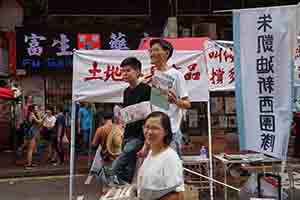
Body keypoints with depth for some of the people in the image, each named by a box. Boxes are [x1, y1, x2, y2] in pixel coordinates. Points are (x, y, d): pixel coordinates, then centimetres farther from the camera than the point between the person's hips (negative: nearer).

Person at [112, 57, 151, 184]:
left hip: (138, 136, -7)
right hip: (128, 135, 7)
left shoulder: (146, 90, -9)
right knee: (130, 171, 7)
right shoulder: (126, 92, 14)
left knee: (116, 168, -16)